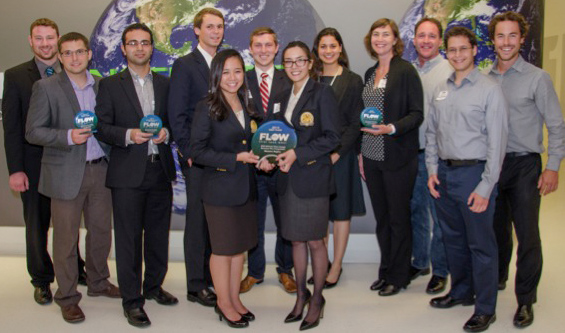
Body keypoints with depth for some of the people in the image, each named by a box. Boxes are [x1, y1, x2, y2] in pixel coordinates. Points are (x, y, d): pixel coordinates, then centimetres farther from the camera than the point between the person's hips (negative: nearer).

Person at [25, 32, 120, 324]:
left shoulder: (101, 86, 9)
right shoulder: (46, 87, -4)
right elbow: (32, 132, -8)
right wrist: (68, 136, -20)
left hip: (100, 170, 4)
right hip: (65, 174, -4)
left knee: (101, 231, 14)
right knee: (66, 237, 4)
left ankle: (98, 282, 34)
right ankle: (67, 297, 18)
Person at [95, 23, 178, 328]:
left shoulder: (165, 84, 12)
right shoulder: (110, 85, 2)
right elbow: (101, 127, -2)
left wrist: (166, 133, -7)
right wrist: (128, 135, -19)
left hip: (160, 170, 4)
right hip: (128, 174, -3)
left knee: (159, 233, 13)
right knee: (129, 237, 1)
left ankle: (153, 285, 31)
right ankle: (131, 300, 12)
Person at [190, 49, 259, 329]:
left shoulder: (246, 106, 10)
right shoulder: (207, 108, -10)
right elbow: (197, 151, -15)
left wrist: (260, 158, -1)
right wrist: (236, 158, -19)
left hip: (246, 187, 6)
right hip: (220, 188, -6)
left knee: (240, 246, 14)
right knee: (223, 248, 6)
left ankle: (234, 299, 28)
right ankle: (223, 303, 22)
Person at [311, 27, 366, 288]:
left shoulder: (352, 81, 1)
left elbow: (356, 123, -4)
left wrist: (337, 153, -15)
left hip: (341, 154, -3)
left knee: (341, 210, 4)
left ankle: (336, 266, 15)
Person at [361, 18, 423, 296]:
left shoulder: (406, 71, -7)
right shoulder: (370, 74, 13)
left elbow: (417, 114, -10)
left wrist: (391, 128, -25)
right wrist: (361, 153, 14)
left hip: (398, 158, -6)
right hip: (371, 157, 6)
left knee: (398, 218, 4)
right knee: (381, 217, 14)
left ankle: (398, 276, 18)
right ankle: (386, 271, 27)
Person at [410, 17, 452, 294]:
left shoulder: (448, 72, -8)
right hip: (411, 153, 6)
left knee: (439, 215, 3)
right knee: (415, 210, 16)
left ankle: (440, 270, 18)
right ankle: (420, 261, 33)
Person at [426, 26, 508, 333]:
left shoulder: (489, 90, -8)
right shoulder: (440, 90, 10)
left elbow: (497, 142, -11)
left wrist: (485, 187, -15)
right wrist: (432, 170, 5)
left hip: (473, 172, -6)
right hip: (444, 173, 6)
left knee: (480, 244, 2)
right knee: (453, 238, 17)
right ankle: (461, 291, 36)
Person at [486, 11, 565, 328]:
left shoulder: (537, 78, -4)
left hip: (524, 164, -3)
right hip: (491, 163, 3)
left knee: (527, 235, -3)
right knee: (497, 228, 17)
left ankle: (526, 300, 10)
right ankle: (497, 279, 38)